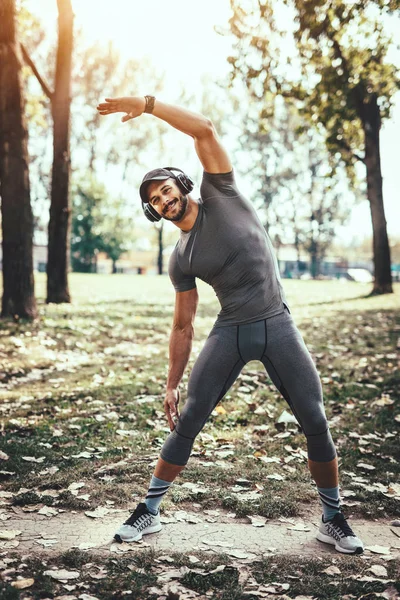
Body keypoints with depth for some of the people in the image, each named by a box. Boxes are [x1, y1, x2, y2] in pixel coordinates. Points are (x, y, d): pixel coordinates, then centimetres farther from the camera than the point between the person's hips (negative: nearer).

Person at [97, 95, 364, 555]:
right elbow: (183, 327, 9)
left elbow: (204, 130, -10)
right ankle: (149, 512, 15)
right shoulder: (180, 259, 7)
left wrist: (147, 104, -12)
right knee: (186, 422, 0)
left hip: (278, 326, -2)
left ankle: (333, 520, 16)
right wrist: (171, 384, 6)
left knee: (316, 422, -2)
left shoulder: (220, 196, 2)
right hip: (230, 332, 2)